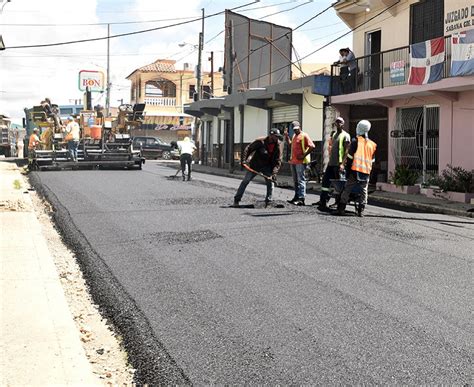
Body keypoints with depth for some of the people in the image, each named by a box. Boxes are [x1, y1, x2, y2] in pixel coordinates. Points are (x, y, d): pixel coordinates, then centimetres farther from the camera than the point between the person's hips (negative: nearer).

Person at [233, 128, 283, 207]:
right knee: (245, 181, -3)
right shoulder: (260, 141, -17)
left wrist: (274, 173, -23)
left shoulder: (277, 146, -10)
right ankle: (237, 199, 5)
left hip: (267, 167, 2)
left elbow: (278, 161, -11)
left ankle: (269, 201, 4)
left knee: (270, 182, -9)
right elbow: (248, 149, -12)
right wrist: (244, 160, -23)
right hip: (255, 165, -2)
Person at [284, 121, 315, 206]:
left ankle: (301, 199, -11)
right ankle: (296, 197, 23)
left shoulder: (304, 135, -8)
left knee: (301, 180, -9)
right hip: (293, 161, 9)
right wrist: (286, 136, 19)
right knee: (295, 180, 14)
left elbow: (312, 146, -15)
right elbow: (290, 144, 31)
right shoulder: (294, 136, 18)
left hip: (300, 162, -9)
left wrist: (304, 155, -17)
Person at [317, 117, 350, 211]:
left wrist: (342, 163, -20)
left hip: (338, 164, -8)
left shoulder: (345, 135, -5)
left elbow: (346, 151, -12)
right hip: (331, 163, 8)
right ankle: (323, 202, 7)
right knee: (325, 181, 4)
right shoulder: (334, 134, 19)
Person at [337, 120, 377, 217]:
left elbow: (350, 157, -6)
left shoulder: (355, 141, -3)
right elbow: (372, 160, 17)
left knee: (347, 189, 3)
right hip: (366, 171, 3)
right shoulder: (372, 144, 12)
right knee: (364, 191, 8)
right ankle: (361, 210, 3)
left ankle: (341, 209, 0)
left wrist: (347, 169, -2)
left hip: (355, 170, -3)